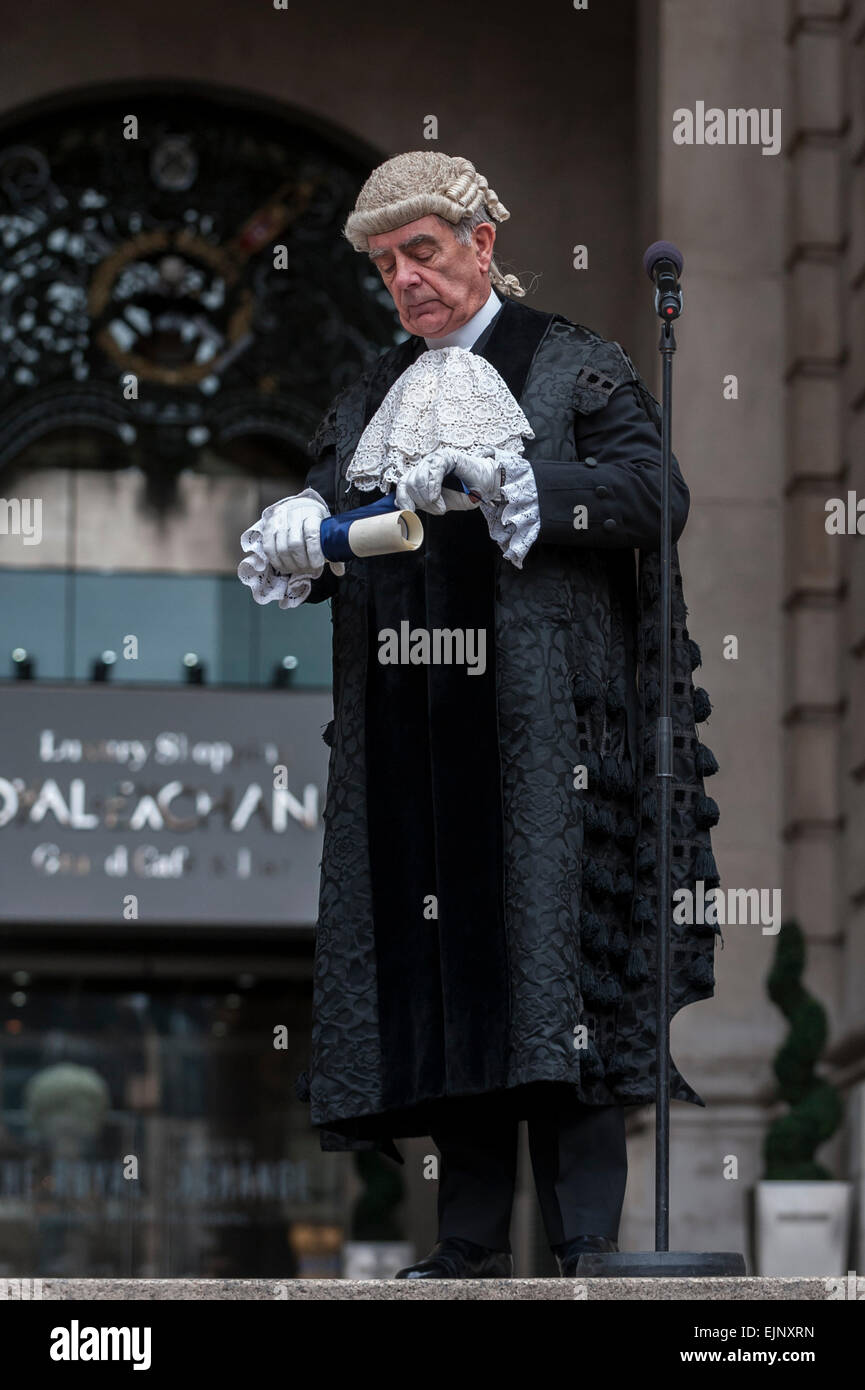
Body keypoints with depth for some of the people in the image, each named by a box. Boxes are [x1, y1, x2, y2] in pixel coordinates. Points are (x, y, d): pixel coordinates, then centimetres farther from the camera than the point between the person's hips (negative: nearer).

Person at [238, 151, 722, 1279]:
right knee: (440, 963, 0)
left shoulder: (573, 367, 7)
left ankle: (588, 1241, -11)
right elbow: (323, 506, 15)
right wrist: (300, 531, -9)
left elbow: (653, 494, -8)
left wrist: (495, 477, -18)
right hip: (412, 738, 5)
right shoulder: (373, 396, 22)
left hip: (543, 717, -5)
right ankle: (472, 1240, 2)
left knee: (550, 941, -11)